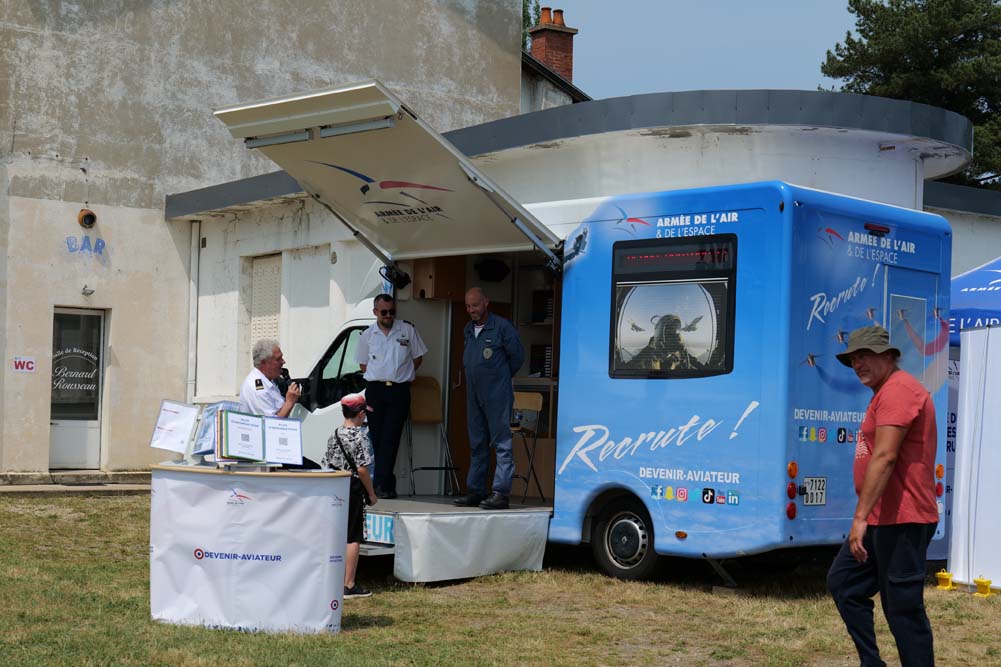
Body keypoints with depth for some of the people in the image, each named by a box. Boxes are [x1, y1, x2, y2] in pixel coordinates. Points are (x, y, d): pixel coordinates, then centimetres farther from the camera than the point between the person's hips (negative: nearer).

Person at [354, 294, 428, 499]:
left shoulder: (407, 330, 4)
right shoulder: (367, 335, 8)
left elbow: (417, 358, 12)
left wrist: (402, 375, 7)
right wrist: (378, 376, 7)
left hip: (399, 390, -2)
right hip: (375, 389, 2)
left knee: (390, 438, -10)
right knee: (377, 438, 2)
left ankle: (381, 483, -13)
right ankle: (388, 484, 10)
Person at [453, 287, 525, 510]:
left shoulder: (502, 327, -7)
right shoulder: (468, 330, 13)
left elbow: (517, 355, -1)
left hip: (497, 394, -7)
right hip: (473, 395, 7)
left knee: (501, 443, -7)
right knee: (477, 444, 11)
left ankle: (501, 493, -10)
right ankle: (475, 490, 16)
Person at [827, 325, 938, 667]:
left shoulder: (897, 389, -15)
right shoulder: (885, 393, 19)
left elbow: (885, 457, -24)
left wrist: (861, 517, -26)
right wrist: (866, 517, 19)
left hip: (901, 521, -11)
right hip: (882, 519, 11)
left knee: (903, 607, -6)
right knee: (842, 581, 15)